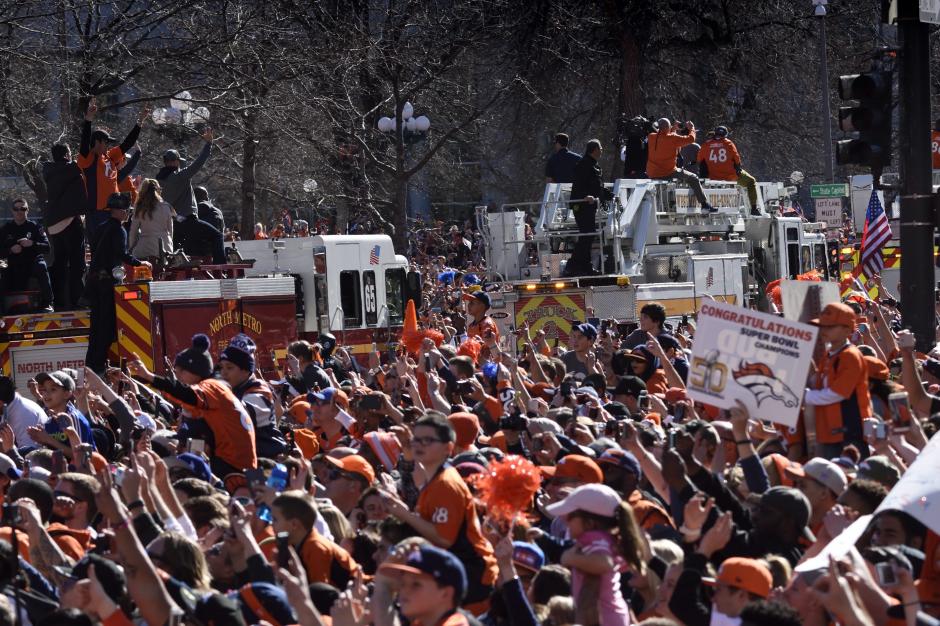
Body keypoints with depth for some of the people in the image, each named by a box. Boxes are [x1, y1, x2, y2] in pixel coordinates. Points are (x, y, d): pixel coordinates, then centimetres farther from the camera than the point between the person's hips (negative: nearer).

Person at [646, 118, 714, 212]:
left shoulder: (651, 137, 0)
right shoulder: (673, 138, -17)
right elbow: (691, 139, -8)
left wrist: (674, 129, 26)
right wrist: (692, 128, 11)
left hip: (652, 174, 6)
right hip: (668, 174, -6)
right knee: (693, 178, 9)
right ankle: (704, 204, 7)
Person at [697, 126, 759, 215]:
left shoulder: (706, 145, 0)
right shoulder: (728, 143, -7)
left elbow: (700, 161, 6)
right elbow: (737, 160, -4)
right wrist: (738, 169, 15)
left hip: (713, 176, 3)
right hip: (730, 175, -3)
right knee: (751, 181, 17)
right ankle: (754, 208, 10)